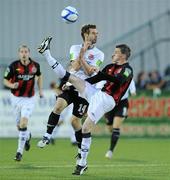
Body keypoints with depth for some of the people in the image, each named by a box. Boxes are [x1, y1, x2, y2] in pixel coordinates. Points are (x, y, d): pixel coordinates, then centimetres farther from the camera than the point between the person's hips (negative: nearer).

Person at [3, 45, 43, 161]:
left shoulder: (35, 65, -5)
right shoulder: (14, 66, -11)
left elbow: (39, 76, 17)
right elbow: (5, 80, -3)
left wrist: (40, 90, 12)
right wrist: (12, 85, -23)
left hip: (29, 99, -1)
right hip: (16, 98, 1)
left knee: (23, 123, -17)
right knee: (19, 125, 11)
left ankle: (20, 151, -12)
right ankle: (27, 136, 48)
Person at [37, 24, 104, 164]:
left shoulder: (99, 54, 3)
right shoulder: (75, 48, 8)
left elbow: (90, 72, -11)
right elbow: (75, 67, -7)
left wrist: (81, 56, -11)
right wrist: (83, 51, -11)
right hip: (71, 86, 2)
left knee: (75, 120, -3)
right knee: (59, 105, -26)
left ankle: (82, 150, 15)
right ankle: (47, 136, -18)